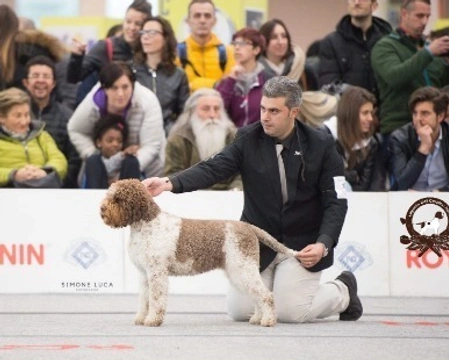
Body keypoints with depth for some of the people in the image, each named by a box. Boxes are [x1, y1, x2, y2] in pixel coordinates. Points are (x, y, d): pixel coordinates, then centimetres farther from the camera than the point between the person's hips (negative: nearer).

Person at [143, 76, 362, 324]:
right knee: (240, 311, -5)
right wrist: (170, 183, -35)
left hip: (302, 244, -3)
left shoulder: (321, 145, -8)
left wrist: (323, 244, -22)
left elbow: (336, 201, -7)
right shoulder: (248, 139, -5)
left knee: (289, 312, -15)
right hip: (258, 240, 3)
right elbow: (213, 169, -18)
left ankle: (343, 290, 16)